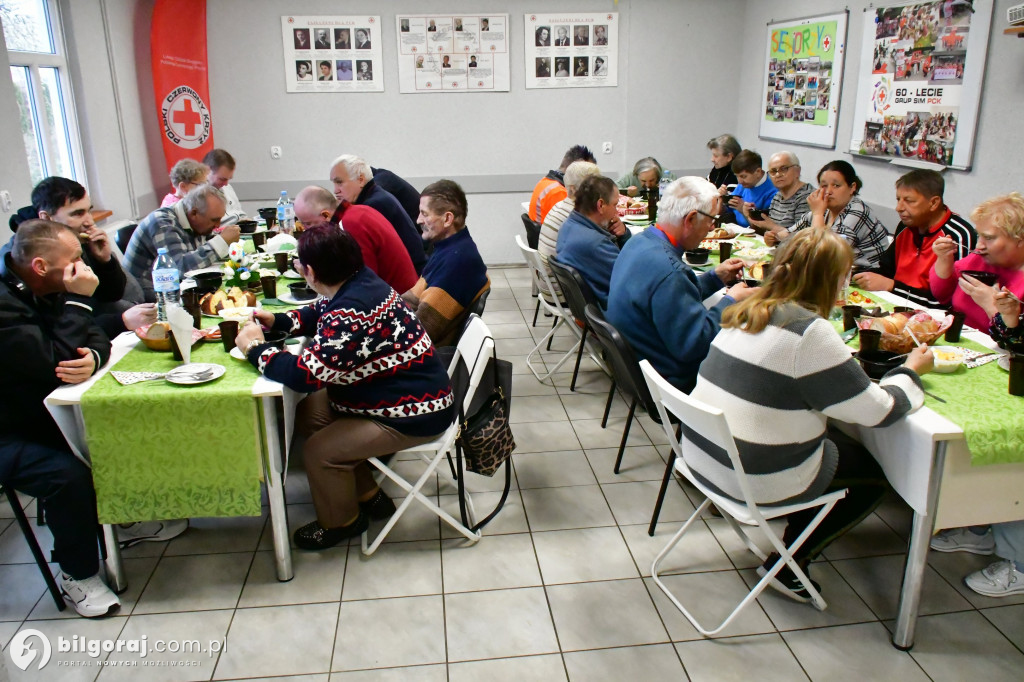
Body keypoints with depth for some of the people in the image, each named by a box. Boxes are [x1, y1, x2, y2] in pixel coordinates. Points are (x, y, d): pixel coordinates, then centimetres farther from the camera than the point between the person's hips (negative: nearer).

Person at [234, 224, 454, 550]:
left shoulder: (351, 315, -33)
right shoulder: (357, 282, -2)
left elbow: (305, 374, -33)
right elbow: (319, 314, 20)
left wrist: (256, 348, -17)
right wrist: (277, 321, 4)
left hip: (415, 415, -10)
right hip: (398, 390, 11)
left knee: (320, 450, -12)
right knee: (308, 414, 11)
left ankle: (340, 522, 19)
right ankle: (368, 496, 25)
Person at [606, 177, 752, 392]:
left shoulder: (640, 241, 0)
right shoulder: (666, 269, -32)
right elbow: (693, 344, -26)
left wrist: (716, 276, 10)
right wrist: (730, 301, -13)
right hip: (671, 378, -10)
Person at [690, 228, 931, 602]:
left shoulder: (749, 310, 3)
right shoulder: (809, 332, -22)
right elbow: (877, 410, -14)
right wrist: (911, 370, 3)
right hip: (757, 480, -8)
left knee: (841, 442, 26)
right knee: (873, 475, 15)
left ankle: (792, 545, 32)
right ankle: (787, 565, 17)